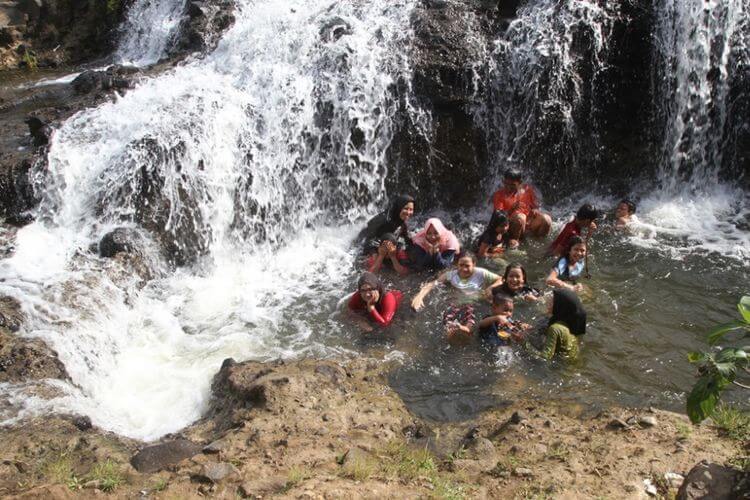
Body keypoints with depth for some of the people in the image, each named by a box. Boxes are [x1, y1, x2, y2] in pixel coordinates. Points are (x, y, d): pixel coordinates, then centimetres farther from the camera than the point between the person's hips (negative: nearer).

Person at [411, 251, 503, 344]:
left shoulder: (481, 273, 9)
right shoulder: (450, 274, 10)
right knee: (448, 314, -33)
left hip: (475, 304, -1)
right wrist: (419, 296, -17)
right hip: (455, 304, 1)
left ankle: (467, 329, -62)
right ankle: (451, 331, -60)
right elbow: (431, 284, 1)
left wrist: (491, 288, -12)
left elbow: (501, 280, 8)